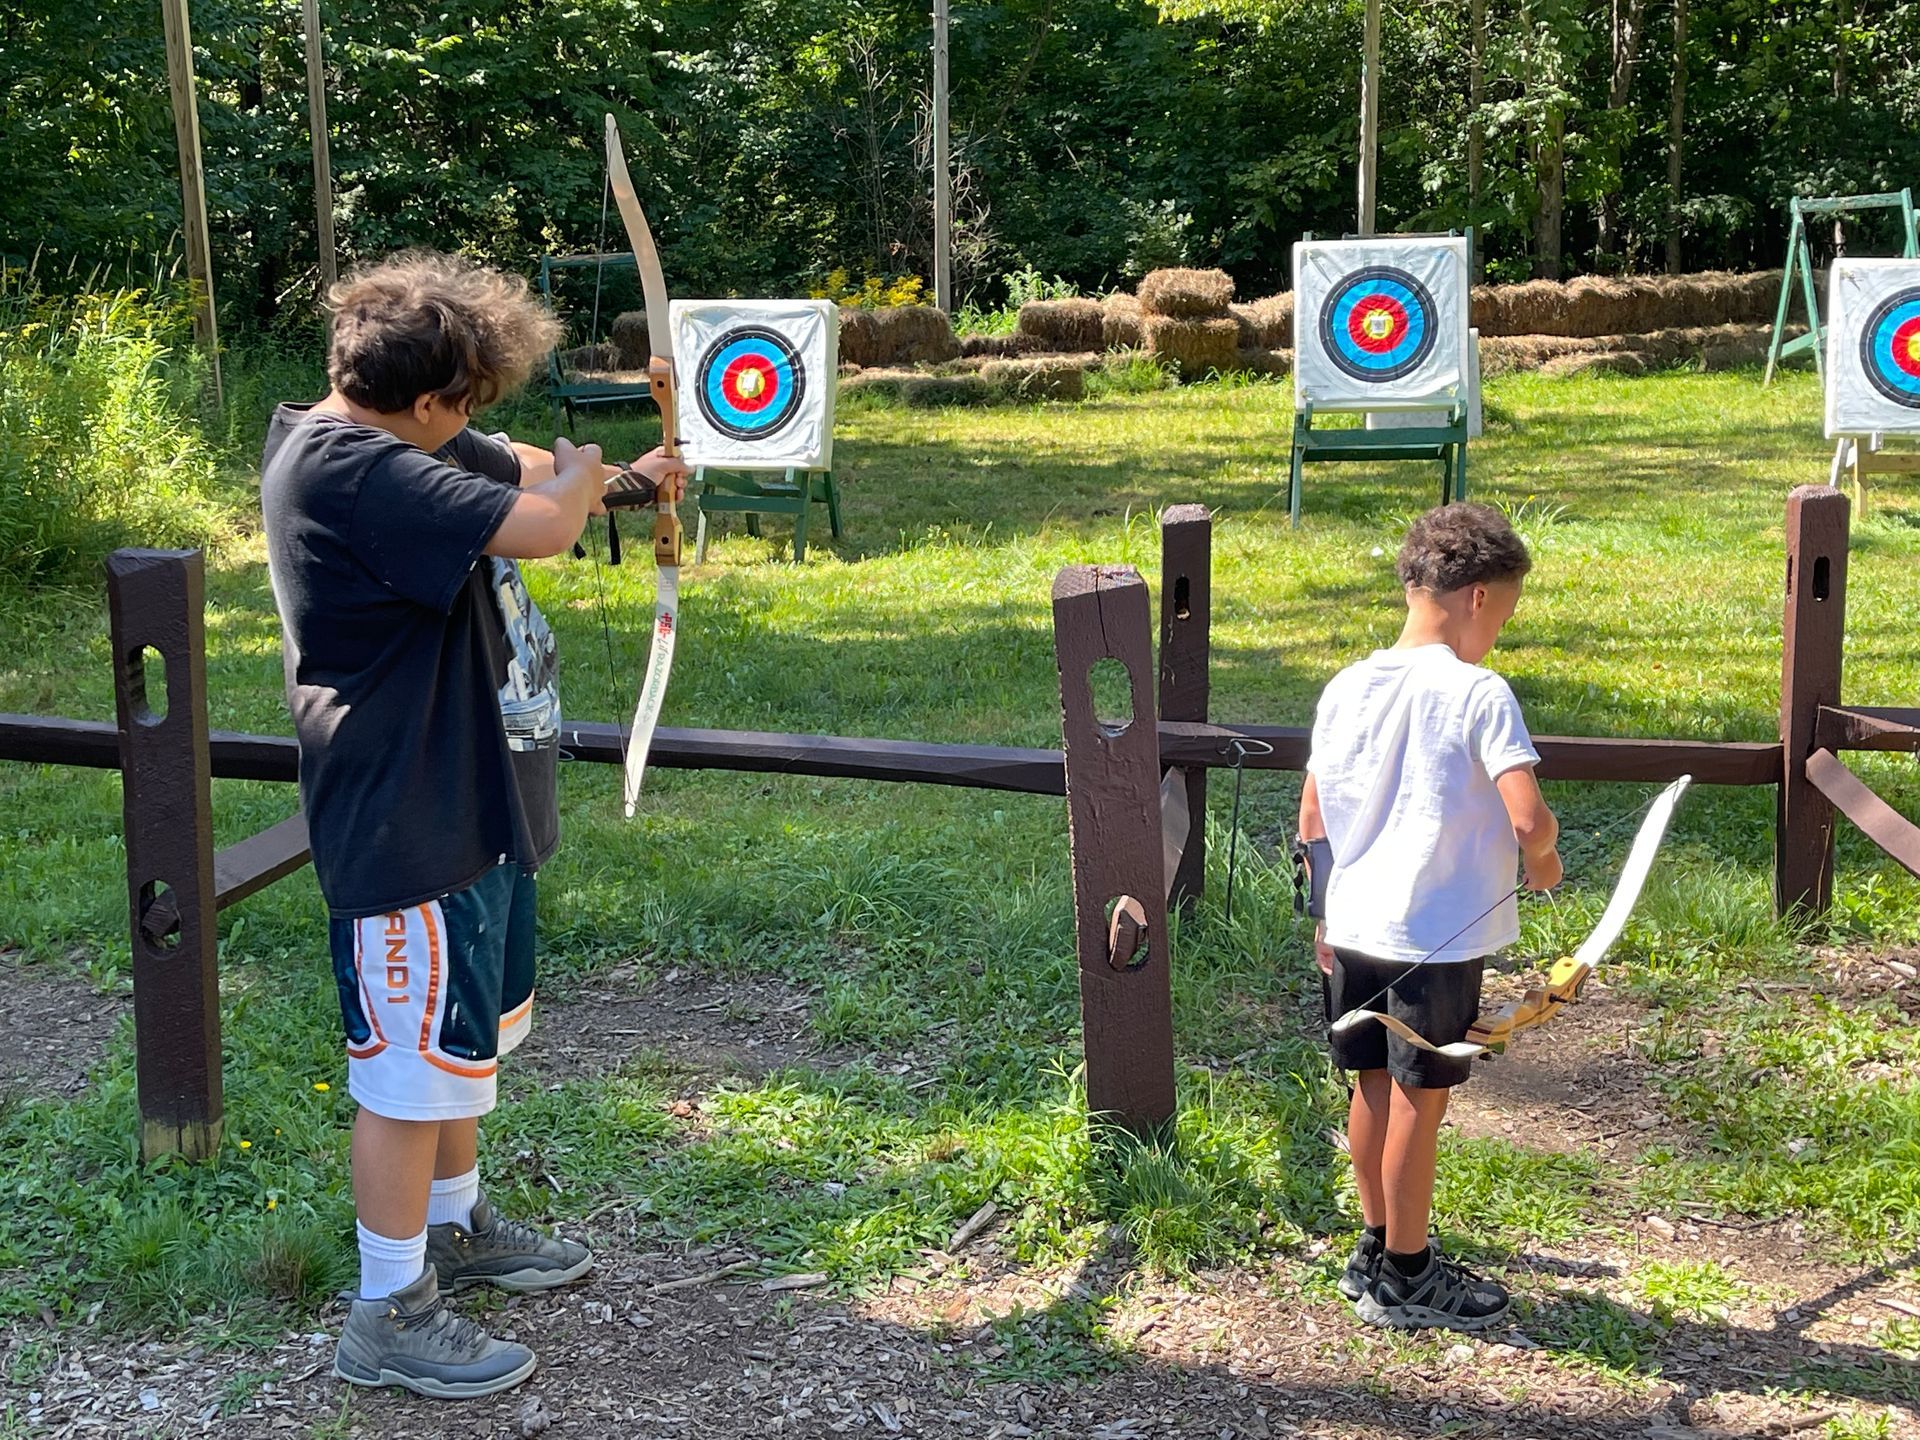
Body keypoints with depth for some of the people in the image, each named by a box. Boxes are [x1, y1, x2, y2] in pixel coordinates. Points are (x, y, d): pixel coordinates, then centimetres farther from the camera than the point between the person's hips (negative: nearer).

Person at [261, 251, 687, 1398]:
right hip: (408, 823, -11)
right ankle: (390, 1316, 14)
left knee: (471, 1032, 24)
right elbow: (538, 525, -31)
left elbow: (517, 467, 24)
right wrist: (582, 475, -10)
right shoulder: (351, 472, -25)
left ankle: (453, 1225, 43)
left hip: (469, 801, 11)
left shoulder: (390, 448, 6)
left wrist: (628, 474, 21)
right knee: (413, 1060, 0)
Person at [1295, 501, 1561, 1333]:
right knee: (1419, 1100, 6)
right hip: (1439, 936, -6)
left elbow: (1312, 822, 8)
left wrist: (1324, 916, 19)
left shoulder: (1345, 689, 3)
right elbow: (1528, 821, -25)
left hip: (1353, 928, 6)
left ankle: (1377, 1247, 33)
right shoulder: (1479, 695, -16)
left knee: (1373, 1088, 18)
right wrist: (1543, 864, -3)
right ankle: (1405, 1279, 19)